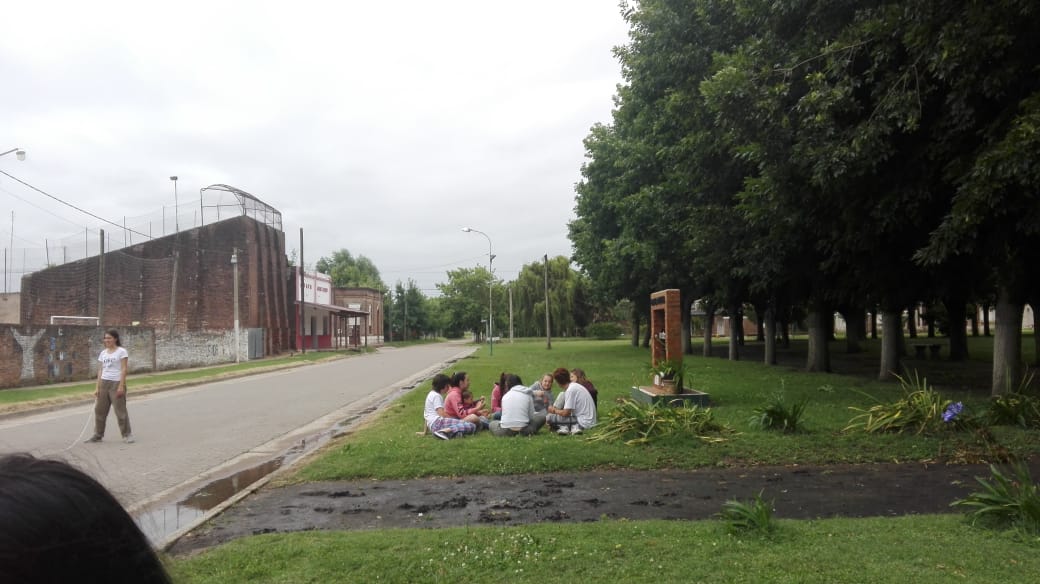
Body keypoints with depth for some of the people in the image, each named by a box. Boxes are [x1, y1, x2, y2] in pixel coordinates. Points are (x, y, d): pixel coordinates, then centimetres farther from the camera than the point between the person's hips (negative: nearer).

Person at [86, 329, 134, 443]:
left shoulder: (121, 351, -5)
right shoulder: (103, 353, 13)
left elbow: (123, 369, -11)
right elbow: (100, 371, 12)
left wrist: (121, 386, -18)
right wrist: (97, 387, 6)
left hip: (116, 383, -6)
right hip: (104, 383, 6)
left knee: (120, 410, -4)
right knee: (99, 410, 9)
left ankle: (127, 435, 3)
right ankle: (98, 435, 20)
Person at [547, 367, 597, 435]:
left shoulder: (570, 390, -15)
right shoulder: (576, 385, 13)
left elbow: (566, 413, -14)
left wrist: (554, 411, 4)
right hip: (590, 421, 10)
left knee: (549, 417, -14)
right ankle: (574, 426, 1)